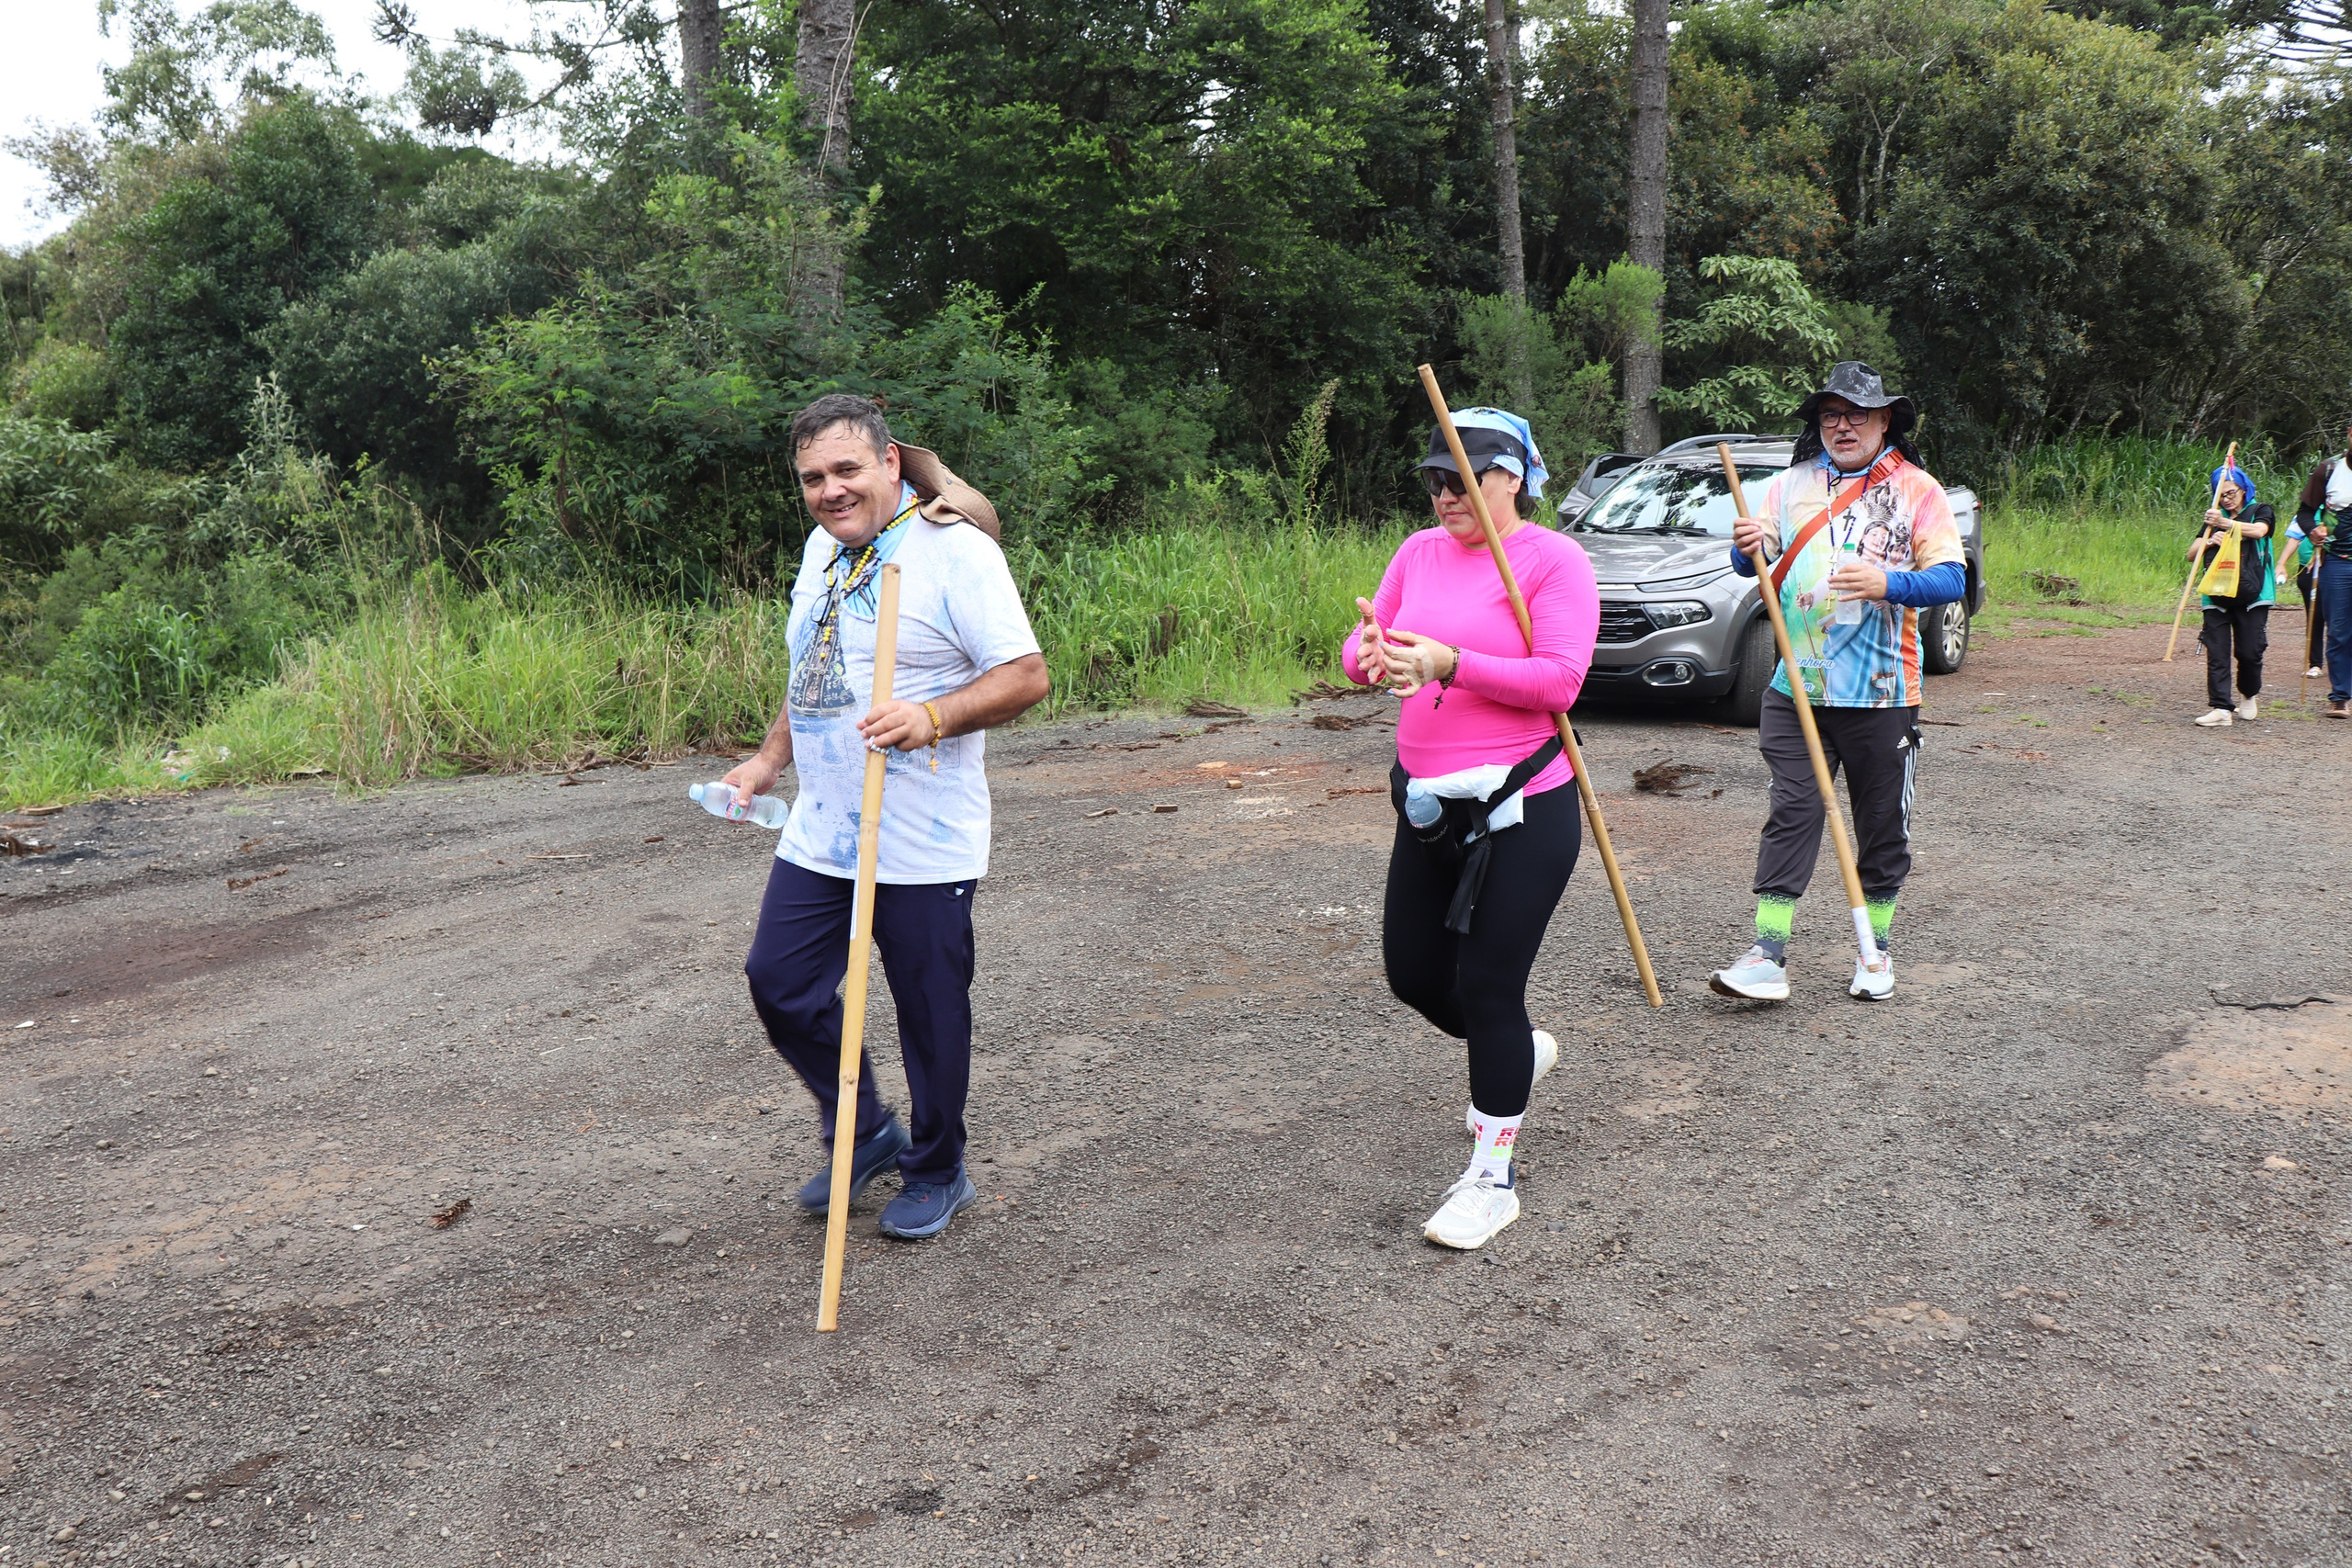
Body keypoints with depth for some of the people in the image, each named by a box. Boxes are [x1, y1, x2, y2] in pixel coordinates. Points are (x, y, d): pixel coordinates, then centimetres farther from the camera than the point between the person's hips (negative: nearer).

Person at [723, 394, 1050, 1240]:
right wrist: (769, 759, 18)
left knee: (930, 1010, 4)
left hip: (922, 847, -7)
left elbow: (1026, 675, -17)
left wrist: (931, 716, -30)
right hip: (818, 834, 8)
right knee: (778, 981, 8)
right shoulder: (821, 548, 12)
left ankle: (936, 1174, 26)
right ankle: (866, 1133, 29)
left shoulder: (954, 549, -12)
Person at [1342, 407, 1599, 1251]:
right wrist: (1371, 654, -18)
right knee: (1414, 973, 14)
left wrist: (1449, 662, -27)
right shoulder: (1420, 552, 9)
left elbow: (1560, 680, -19)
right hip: (1428, 803, 7)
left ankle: (1494, 1177, 14)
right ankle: (1517, 1052, 46)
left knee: (1487, 985, -3)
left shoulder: (1554, 559, -9)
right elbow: (1362, 651, 7)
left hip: (1523, 809, -7)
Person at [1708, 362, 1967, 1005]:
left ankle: (1875, 949, 21)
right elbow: (1753, 566, 7)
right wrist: (1749, 547, -16)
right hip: (1796, 687, 2)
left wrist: (1888, 583, -24)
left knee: (1883, 821, 7)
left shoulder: (1916, 489, 3)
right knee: (1791, 813, -3)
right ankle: (1768, 955, -5)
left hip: (1881, 692, -1)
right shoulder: (1791, 484, 11)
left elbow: (1951, 578, -5)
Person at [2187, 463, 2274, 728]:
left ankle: (2250, 696, 23)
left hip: (2251, 596, -2)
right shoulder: (2214, 518, 17)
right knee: (2216, 653, -7)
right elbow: (2191, 554, 10)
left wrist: (2226, 523, -28)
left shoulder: (2261, 511, 9)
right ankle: (2220, 708, -8)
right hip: (2217, 597, 3)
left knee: (2249, 652, -3)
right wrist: (2207, 542, -11)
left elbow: (2258, 530, -15)